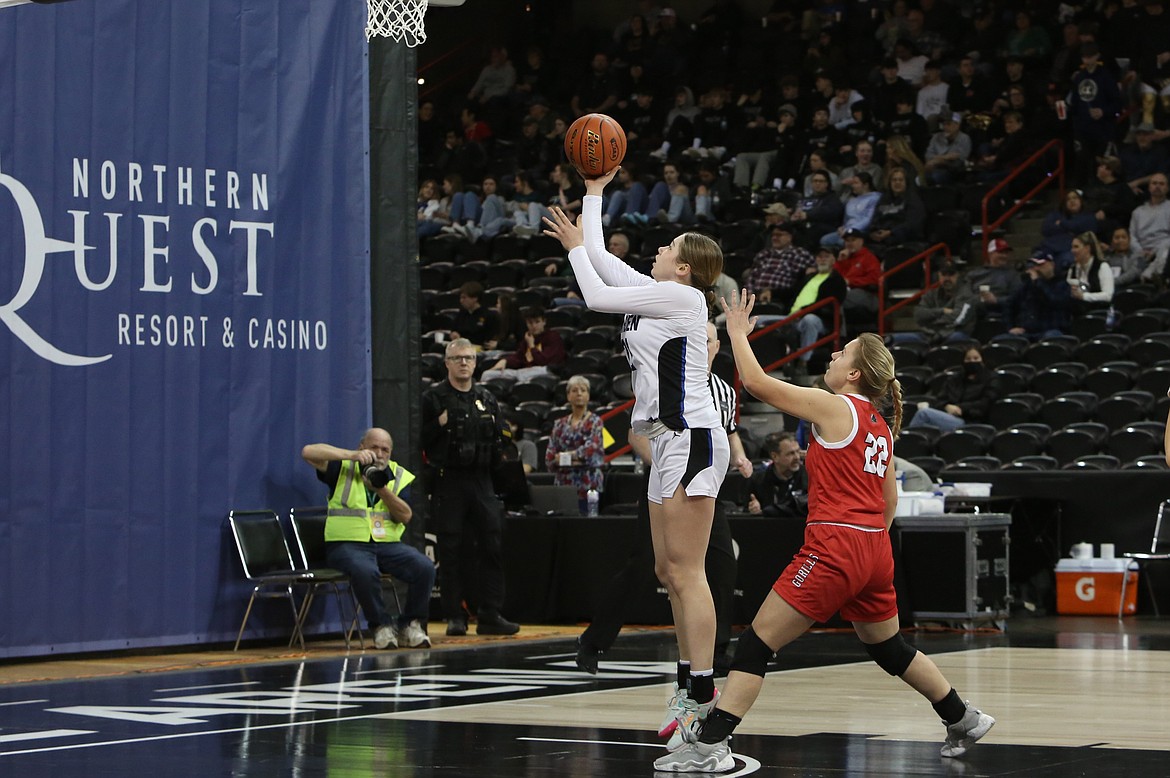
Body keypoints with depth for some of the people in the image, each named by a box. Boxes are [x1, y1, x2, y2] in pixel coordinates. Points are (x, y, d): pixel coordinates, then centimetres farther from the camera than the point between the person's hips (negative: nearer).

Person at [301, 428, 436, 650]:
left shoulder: (400, 476, 13)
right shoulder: (343, 469, 6)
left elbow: (405, 517, 0)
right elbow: (309, 451, -10)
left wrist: (381, 489, -14)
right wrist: (352, 456, -14)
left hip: (388, 544, 3)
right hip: (347, 544, -3)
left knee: (425, 567, -23)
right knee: (365, 571, -38)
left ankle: (411, 626, -4)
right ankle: (381, 625, -15)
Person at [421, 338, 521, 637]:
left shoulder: (487, 399, 15)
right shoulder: (433, 398, 2)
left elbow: (503, 438, 23)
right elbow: (418, 439, -4)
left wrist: (499, 432, 2)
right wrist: (439, 425, -17)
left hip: (481, 480, 4)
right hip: (447, 481, -4)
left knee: (492, 547, 0)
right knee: (450, 551, -2)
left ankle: (490, 615, 4)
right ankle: (455, 616, 4)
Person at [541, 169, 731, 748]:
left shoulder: (682, 296, -9)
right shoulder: (655, 294, 15)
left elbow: (596, 296, -8)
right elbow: (600, 256, 26)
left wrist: (575, 245, 6)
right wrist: (594, 193, 31)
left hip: (690, 439, -10)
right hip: (670, 441, 10)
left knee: (685, 571, -12)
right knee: (669, 571, 11)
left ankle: (702, 697, -14)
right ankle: (693, 683, 18)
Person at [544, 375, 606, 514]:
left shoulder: (594, 421, 3)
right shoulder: (560, 424, 14)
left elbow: (592, 447, -13)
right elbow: (549, 457, 7)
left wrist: (565, 455, -5)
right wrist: (571, 460, -9)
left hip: (588, 486, -3)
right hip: (563, 485, 3)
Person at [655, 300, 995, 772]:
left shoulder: (833, 407, -7)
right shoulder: (880, 427, 16)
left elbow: (756, 382, -6)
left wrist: (738, 333, 7)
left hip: (835, 547, -9)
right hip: (875, 551, 9)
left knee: (756, 643, -7)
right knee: (889, 648, 27)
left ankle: (710, 745, -13)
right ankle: (964, 720, 36)